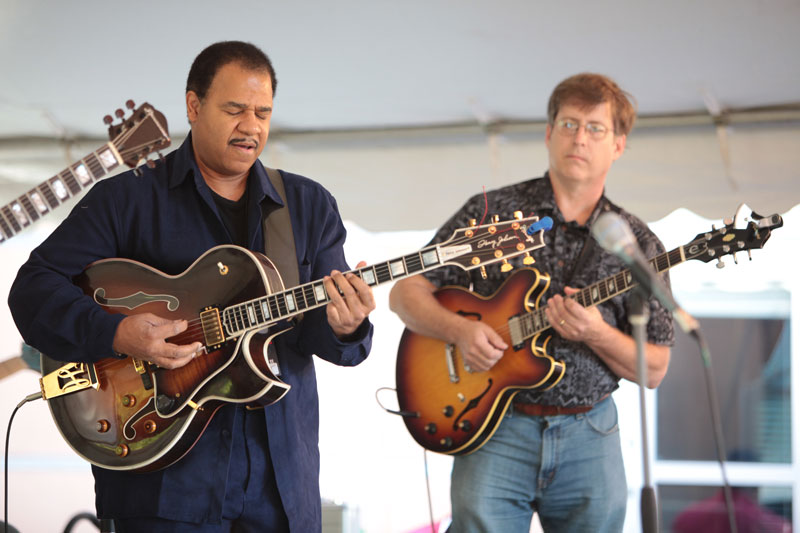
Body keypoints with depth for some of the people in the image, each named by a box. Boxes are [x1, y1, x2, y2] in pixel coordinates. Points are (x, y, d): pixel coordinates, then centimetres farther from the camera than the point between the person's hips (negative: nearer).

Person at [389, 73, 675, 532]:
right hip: (497, 429, -2)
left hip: (590, 436, 2)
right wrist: (461, 330, -13)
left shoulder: (637, 244, 6)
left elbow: (654, 370, 4)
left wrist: (596, 333, -15)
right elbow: (405, 293, 6)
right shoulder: (491, 213, 4)